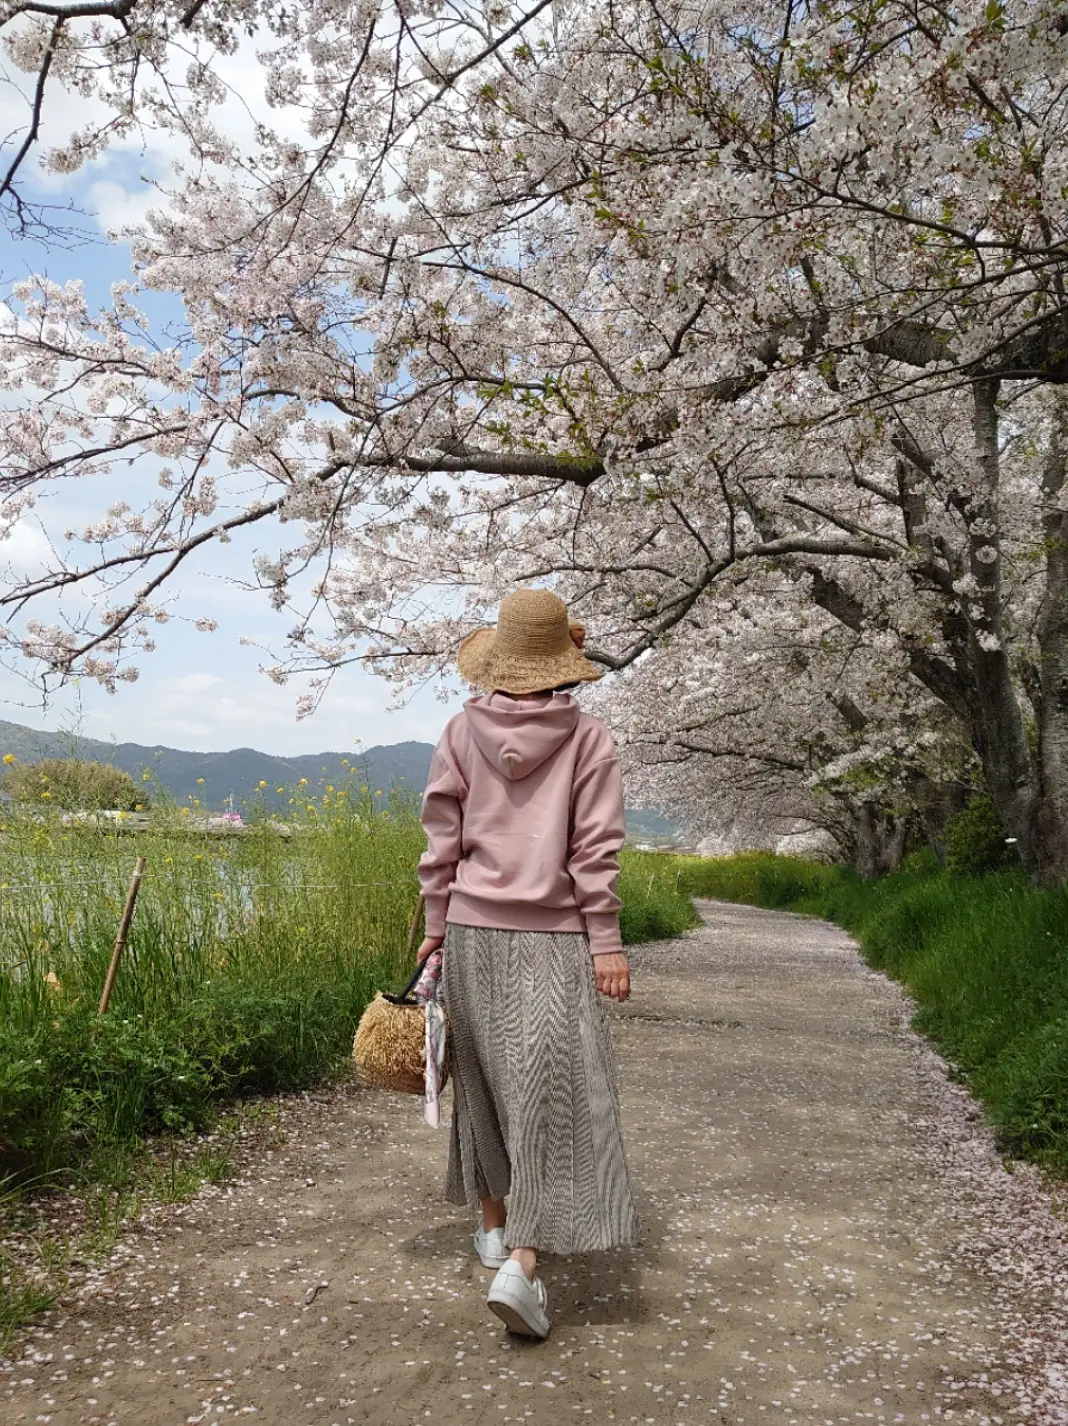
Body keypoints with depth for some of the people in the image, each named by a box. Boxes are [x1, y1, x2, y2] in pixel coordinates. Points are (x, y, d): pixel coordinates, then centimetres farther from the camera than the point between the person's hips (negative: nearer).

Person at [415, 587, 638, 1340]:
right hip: (552, 939, -3)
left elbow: (442, 843, 2)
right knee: (550, 1091, 0)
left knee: (486, 1079, 18)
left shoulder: (462, 733, 1)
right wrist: (607, 942, -5)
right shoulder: (589, 738, -4)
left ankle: (495, 1224, 34)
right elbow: (595, 852, -8)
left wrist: (437, 927, 10)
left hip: (473, 929, 3)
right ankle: (522, 1262, -10)